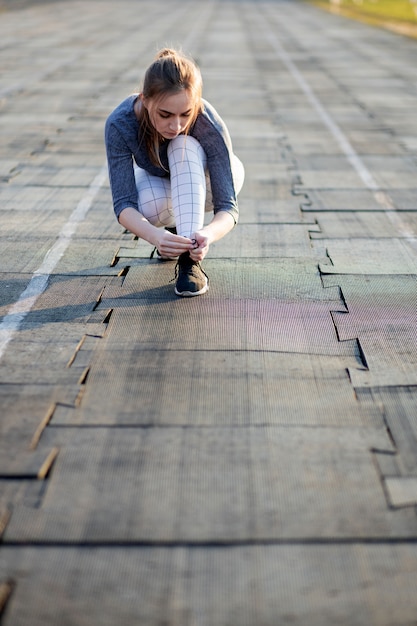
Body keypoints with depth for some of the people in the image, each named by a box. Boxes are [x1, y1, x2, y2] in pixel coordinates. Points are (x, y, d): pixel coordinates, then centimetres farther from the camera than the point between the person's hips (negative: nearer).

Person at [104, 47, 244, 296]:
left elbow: (228, 206, -35)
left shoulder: (209, 124, -35)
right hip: (156, 181, 1)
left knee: (184, 147, -33)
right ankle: (174, 229, 1)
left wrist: (208, 234, -59)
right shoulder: (119, 124, -33)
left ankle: (190, 258, -36)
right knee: (151, 206, -34)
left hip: (202, 179, -1)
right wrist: (155, 235, -56)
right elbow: (124, 203, -34)